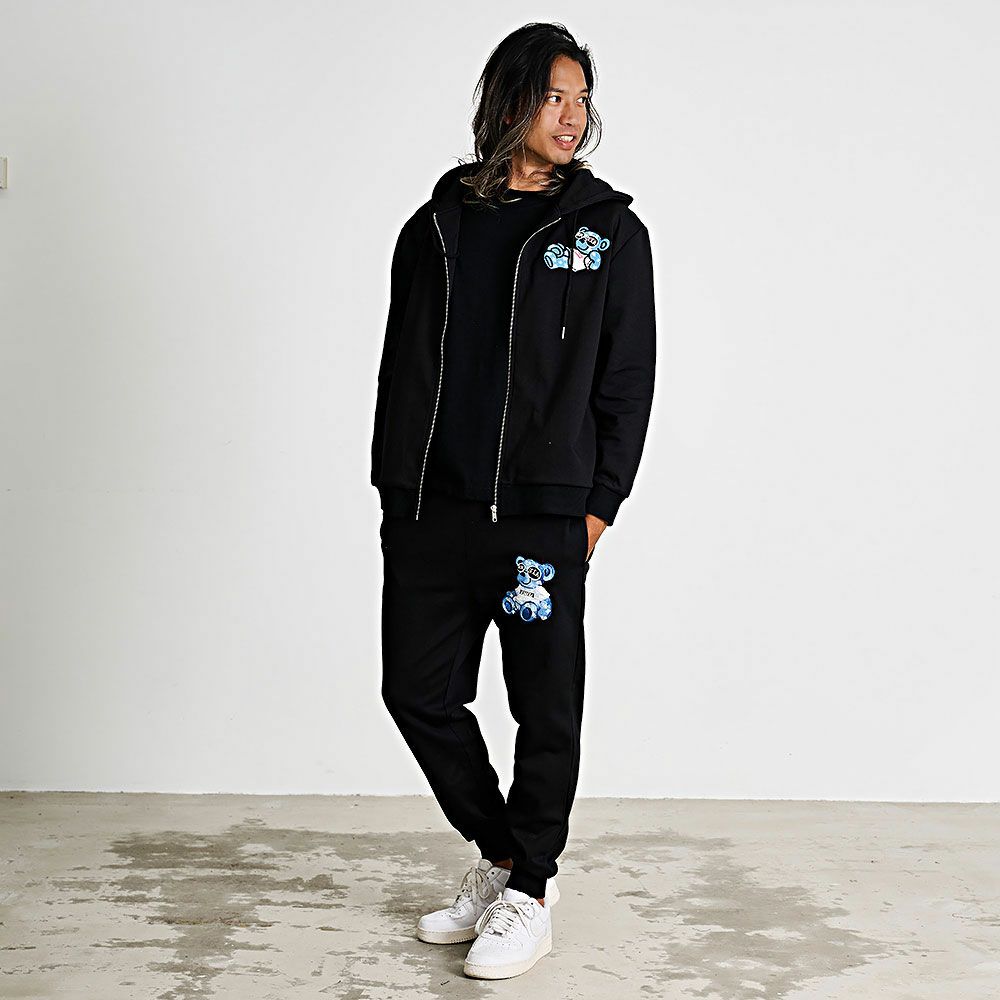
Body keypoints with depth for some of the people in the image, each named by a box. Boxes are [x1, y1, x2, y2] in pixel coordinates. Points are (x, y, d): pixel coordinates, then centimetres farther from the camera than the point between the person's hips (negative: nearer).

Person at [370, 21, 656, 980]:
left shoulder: (609, 229, 5)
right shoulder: (435, 226, 12)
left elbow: (629, 380, 3)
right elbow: (399, 364, 14)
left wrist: (598, 505, -4)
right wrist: (392, 489, 9)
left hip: (540, 514, -3)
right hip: (427, 509, 4)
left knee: (546, 710, 4)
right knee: (418, 692, 7)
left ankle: (527, 893, 22)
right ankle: (500, 857, 28)